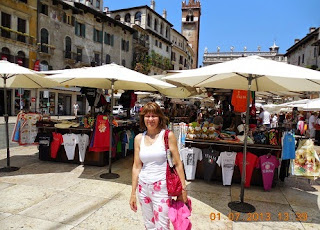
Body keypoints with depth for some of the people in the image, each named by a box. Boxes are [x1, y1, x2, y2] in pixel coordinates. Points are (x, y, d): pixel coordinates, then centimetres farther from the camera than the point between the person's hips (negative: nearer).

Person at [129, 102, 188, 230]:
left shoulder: (168, 135, -6)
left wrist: (183, 189, -7)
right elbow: (136, 167, 7)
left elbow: (177, 164, -5)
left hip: (162, 187, -4)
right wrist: (133, 193, 7)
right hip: (143, 187, 4)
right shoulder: (139, 138, 4)